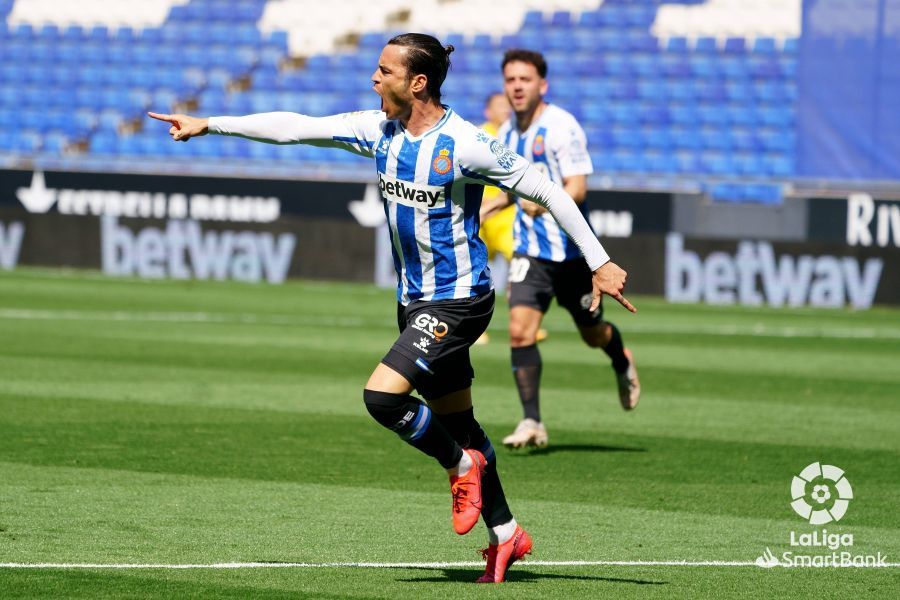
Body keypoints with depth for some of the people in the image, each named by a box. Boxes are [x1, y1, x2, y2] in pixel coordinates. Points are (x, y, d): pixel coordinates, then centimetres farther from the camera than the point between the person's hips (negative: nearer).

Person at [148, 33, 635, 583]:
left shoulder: (464, 145, -19)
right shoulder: (380, 131, 1)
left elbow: (546, 191, -14)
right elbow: (296, 128, 5)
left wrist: (599, 262, -14)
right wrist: (209, 124, 4)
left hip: (460, 300, -8)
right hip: (417, 301, 8)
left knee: (383, 396, -20)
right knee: (457, 421, 13)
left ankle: (462, 466, 4)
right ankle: (505, 534, 24)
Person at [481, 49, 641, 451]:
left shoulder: (561, 127, -16)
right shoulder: (507, 133, 6)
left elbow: (577, 188, -23)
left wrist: (545, 203, -40)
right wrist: (491, 206, 12)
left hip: (571, 249, -4)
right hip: (530, 250, 4)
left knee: (593, 334, 12)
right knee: (519, 330, -14)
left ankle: (622, 363, 49)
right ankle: (532, 423, -10)